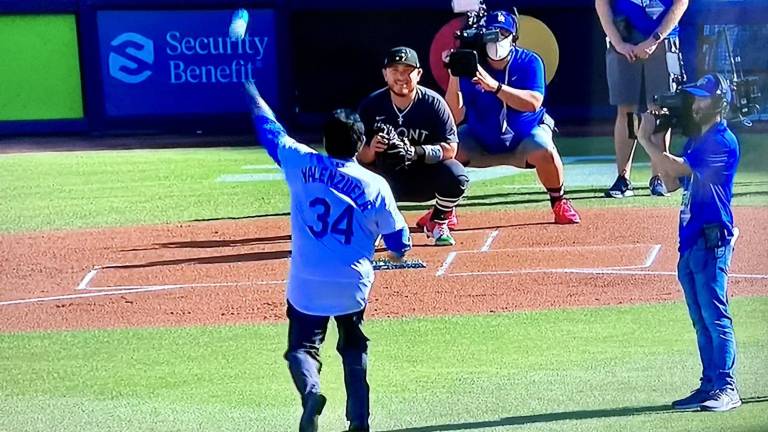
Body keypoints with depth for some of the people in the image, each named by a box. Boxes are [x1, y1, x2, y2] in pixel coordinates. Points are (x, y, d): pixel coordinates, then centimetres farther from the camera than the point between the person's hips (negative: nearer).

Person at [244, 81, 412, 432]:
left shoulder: (302, 164, -3)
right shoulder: (375, 185, -4)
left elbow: (269, 131, 14)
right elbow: (398, 239, 4)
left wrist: (253, 96, 32)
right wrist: (398, 250, 29)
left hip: (306, 284, -1)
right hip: (353, 284, 1)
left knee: (302, 347, 8)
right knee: (354, 350, 22)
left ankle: (310, 391, -24)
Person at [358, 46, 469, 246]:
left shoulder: (433, 102, -14)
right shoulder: (372, 105, -10)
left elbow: (450, 149, -18)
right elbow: (358, 155, -11)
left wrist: (416, 152, -35)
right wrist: (371, 150, -36)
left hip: (426, 177, -1)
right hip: (388, 180, 1)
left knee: (456, 176, -31)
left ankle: (438, 222, 2)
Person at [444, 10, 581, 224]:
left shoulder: (529, 62, -18)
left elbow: (533, 102, -35)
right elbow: (454, 117, -22)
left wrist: (495, 86, -45)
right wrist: (454, 78, -36)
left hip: (525, 136, -2)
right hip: (480, 143, 2)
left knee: (544, 150, -32)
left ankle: (560, 204, -6)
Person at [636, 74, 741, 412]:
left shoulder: (723, 142, -11)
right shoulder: (697, 142, 19)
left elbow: (676, 168, -18)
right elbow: (672, 182, 18)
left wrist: (646, 141, -8)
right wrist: (658, 144, 9)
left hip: (712, 241, -9)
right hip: (690, 241, 9)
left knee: (715, 317, -10)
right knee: (701, 321, 11)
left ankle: (726, 389, -10)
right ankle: (709, 385, 16)